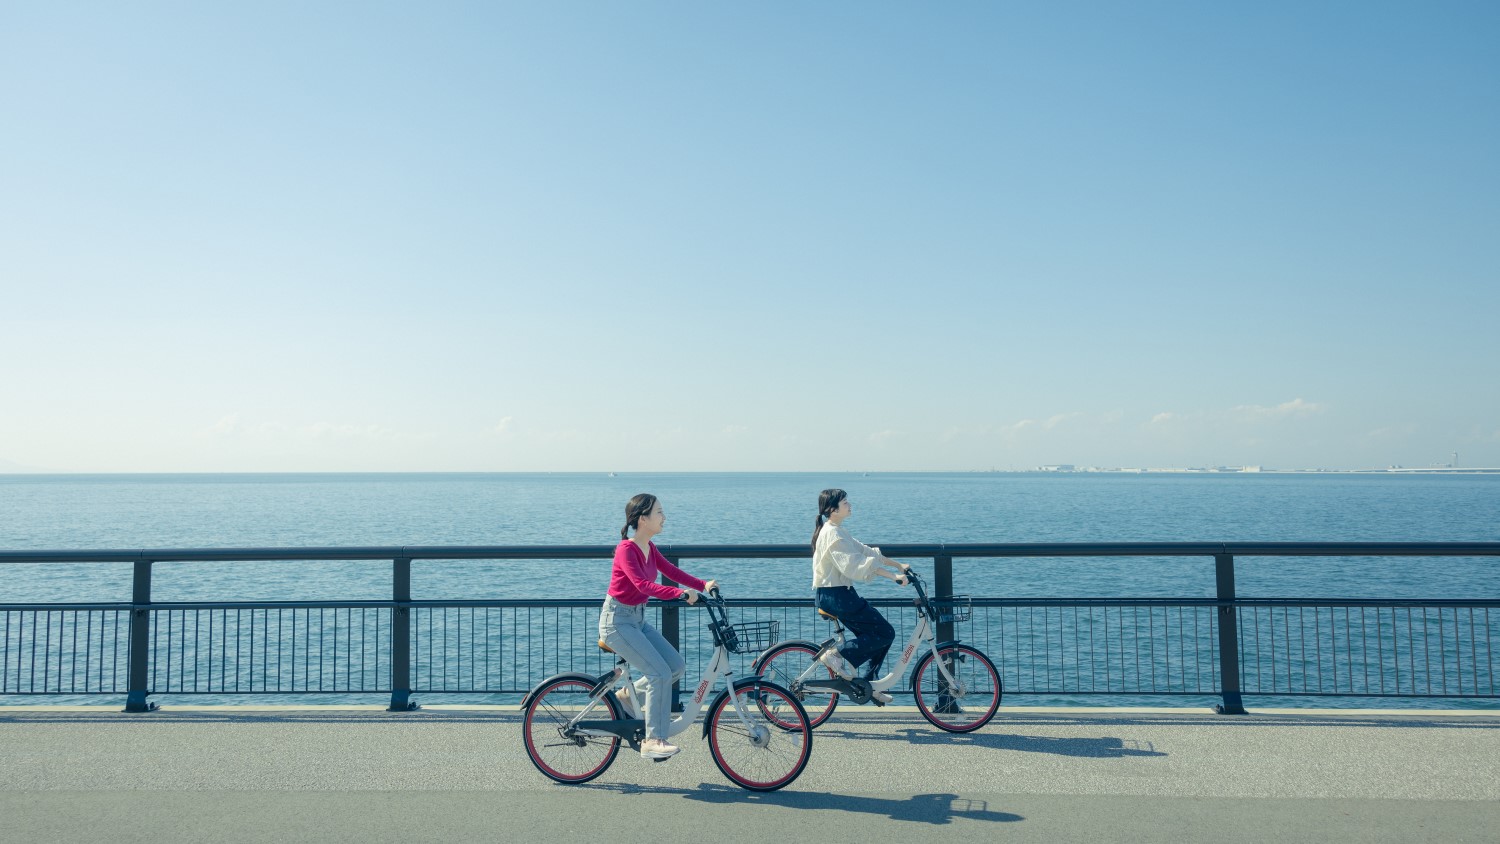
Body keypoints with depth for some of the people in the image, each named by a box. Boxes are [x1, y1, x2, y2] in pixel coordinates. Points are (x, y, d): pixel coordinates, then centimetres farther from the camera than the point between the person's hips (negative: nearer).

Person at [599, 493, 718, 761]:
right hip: (617, 620, -9)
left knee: (677, 665, 0)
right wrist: (681, 593, -43)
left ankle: (629, 695, 18)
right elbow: (643, 585, -32)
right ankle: (653, 741, -9)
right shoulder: (626, 549, -21)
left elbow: (671, 571, 4)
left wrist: (703, 585, -9)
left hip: (637, 619, 9)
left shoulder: (649, 548, 6)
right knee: (660, 673, -17)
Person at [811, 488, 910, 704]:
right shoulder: (833, 534, -17)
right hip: (835, 595, -10)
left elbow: (865, 551, 17)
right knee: (885, 633, -7)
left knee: (878, 635, 12)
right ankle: (838, 655, -7)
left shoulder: (838, 531, 15)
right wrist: (894, 576, -27)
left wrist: (898, 565, 14)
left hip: (840, 593, 10)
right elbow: (858, 565, -25)